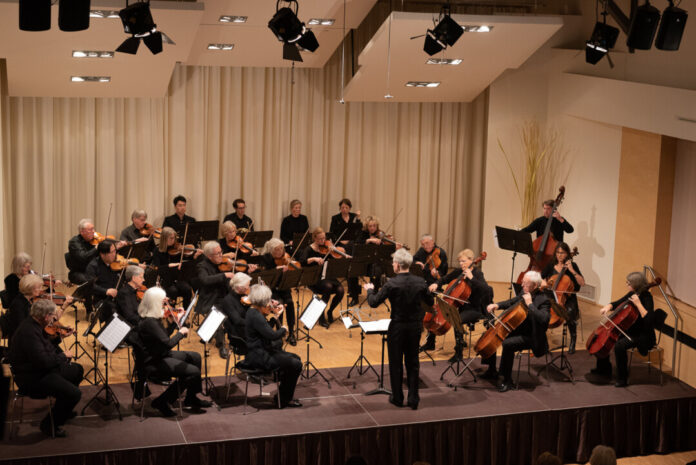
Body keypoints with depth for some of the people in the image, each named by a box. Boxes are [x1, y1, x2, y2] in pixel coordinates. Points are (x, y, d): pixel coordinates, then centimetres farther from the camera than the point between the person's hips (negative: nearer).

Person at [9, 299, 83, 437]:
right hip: (32, 378, -11)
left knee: (77, 370, 25)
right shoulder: (29, 331, -29)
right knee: (74, 393, -22)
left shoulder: (34, 325, 3)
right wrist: (63, 356, -16)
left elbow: (47, 346, 19)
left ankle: (63, 410, 37)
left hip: (43, 370, 11)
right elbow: (43, 362, -31)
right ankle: (49, 424, -1)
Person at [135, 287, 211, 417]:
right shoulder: (149, 322, -26)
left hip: (161, 355, 11)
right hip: (154, 362, -11)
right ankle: (162, 402, -5)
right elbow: (168, 343, -29)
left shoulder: (154, 318, 5)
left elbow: (164, 337, 15)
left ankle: (191, 398, 21)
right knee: (193, 371, -15)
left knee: (195, 357, 16)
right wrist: (181, 332, -13)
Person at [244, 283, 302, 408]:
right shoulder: (255, 316, -24)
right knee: (295, 365, -12)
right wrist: (283, 329, -8)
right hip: (258, 357, -11)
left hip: (262, 351, 11)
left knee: (295, 358, 16)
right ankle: (283, 400, 1)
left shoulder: (253, 311, 8)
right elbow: (272, 335, -29)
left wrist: (273, 311, 11)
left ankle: (282, 395, 20)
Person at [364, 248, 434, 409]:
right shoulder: (420, 282, -6)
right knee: (413, 362, 15)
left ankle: (397, 398, 20)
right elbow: (430, 302, 7)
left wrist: (370, 290, 5)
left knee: (396, 363, 11)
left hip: (397, 327, -4)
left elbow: (374, 303, -15)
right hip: (415, 326, 4)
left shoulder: (392, 284, -19)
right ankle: (413, 399, 16)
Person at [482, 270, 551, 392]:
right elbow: (511, 303, 21)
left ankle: (507, 380, -18)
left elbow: (543, 319, -37)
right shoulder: (524, 293, 4)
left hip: (530, 336, -9)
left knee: (507, 344, -33)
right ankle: (492, 372, 19)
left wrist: (530, 304, -31)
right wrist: (497, 305, 2)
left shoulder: (543, 300, -20)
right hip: (516, 329, 9)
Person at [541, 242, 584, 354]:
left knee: (570, 312, -34)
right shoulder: (551, 265, 8)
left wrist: (572, 270, -17)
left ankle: (573, 342, -12)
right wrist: (542, 281, -7)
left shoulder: (572, 265, -1)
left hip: (567, 297, -2)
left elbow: (582, 283, -9)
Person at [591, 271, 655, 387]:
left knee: (619, 345, -33)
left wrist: (638, 304, -35)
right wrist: (608, 307, -4)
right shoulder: (632, 294, 3)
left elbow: (649, 320, -34)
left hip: (643, 335, -10)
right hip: (629, 330, 10)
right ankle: (604, 368, 24)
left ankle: (622, 379, -18)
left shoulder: (646, 298, -22)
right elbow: (617, 304, 18)